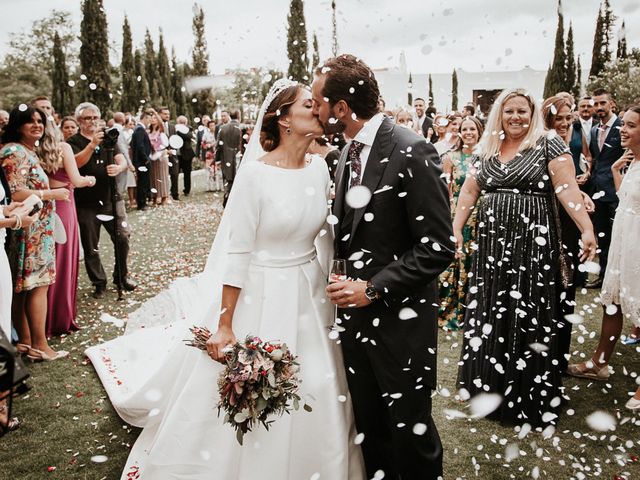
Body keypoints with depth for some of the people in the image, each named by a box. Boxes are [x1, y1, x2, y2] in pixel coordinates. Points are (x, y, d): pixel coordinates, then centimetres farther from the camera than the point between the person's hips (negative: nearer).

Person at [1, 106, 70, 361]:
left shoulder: (30, 152, 16)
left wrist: (52, 190, 13)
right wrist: (51, 194, -15)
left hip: (36, 229, 9)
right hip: (29, 230, -9)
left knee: (23, 287, 12)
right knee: (38, 285, -6)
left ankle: (25, 340, 19)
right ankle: (39, 346, 0)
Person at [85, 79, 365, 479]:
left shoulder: (319, 168, 1)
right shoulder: (256, 174, -16)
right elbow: (237, 253, -15)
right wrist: (224, 326, -14)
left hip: (311, 296, 6)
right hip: (262, 298, -5)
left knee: (314, 400, 15)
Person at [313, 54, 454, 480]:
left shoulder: (411, 153, -17)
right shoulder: (350, 154, 8)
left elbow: (438, 248, -19)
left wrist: (374, 288, -18)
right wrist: (348, 283, 3)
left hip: (400, 317, -7)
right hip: (356, 311, 7)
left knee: (410, 428, 8)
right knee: (370, 427, 19)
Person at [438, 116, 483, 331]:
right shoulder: (451, 157, -1)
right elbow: (445, 191, 0)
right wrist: (446, 219, -5)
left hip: (480, 218, 2)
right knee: (455, 261, 0)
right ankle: (451, 311, 13)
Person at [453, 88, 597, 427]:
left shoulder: (549, 145, -2)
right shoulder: (486, 150, 11)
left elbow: (567, 188, -12)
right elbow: (469, 192, 14)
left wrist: (587, 230, -22)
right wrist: (455, 229, 4)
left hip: (532, 242, -4)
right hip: (491, 243, 5)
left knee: (528, 318, 2)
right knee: (490, 314, 11)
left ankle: (530, 395, 17)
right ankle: (489, 385, 28)